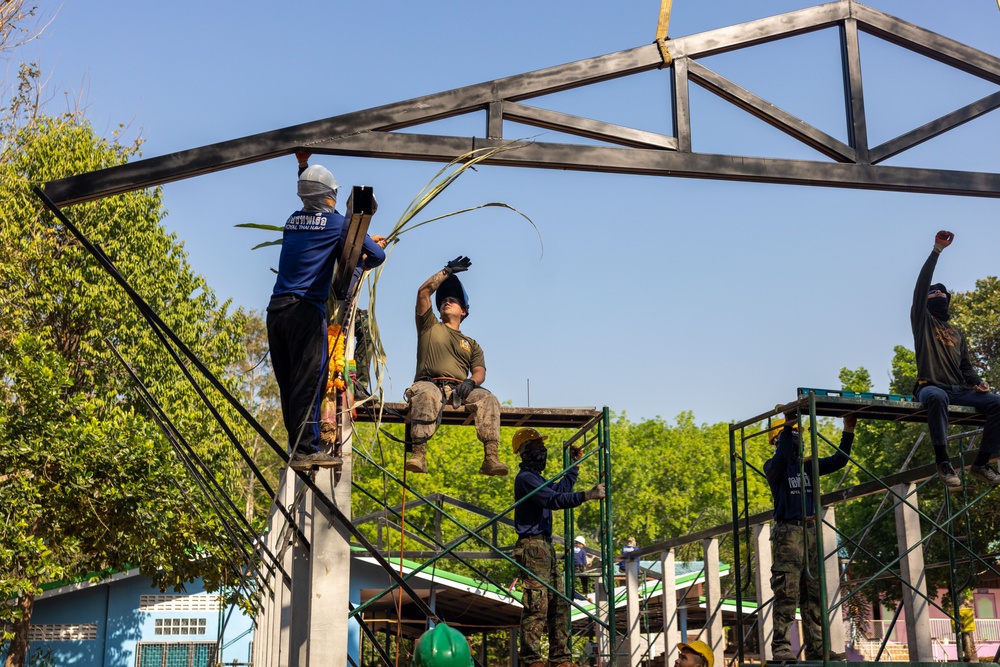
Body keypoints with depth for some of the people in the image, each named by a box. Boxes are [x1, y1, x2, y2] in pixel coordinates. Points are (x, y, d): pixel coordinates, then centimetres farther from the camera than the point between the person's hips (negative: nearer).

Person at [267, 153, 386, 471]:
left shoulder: (293, 220, 17)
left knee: (288, 383, 8)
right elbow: (377, 255, 2)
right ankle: (305, 450, -12)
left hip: (276, 310, 7)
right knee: (308, 381, -8)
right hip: (306, 310, -7)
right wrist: (363, 264, 23)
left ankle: (298, 445, 11)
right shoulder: (337, 222, 1)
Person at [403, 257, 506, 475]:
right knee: (426, 395, -39)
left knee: (488, 399, -29)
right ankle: (418, 454, -50)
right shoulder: (430, 327, 26)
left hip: (460, 389, 2)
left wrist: (471, 381, -12)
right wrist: (447, 271, 17)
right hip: (430, 383, -2)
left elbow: (480, 372, 12)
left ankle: (491, 457, -40)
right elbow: (423, 292, 14)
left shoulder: (471, 345, 29)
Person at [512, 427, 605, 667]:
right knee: (536, 606, -13)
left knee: (558, 604, 10)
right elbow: (554, 500, -23)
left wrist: (574, 465, 43)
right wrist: (586, 496, -28)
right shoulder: (526, 478, -10)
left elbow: (560, 489, 38)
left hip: (545, 547, 11)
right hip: (532, 546, -11)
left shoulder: (536, 478, 23)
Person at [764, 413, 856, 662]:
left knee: (814, 594, 4)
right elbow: (780, 458, -22)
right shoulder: (774, 466, 3)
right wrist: (788, 424, -27)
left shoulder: (807, 465, 19)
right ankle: (781, 649, -14)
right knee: (787, 593, -13)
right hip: (788, 531, -7)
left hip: (810, 531, 7)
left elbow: (838, 461, 10)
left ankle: (816, 648, 5)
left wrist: (848, 431, 0)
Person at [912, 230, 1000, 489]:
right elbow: (921, 284, 1)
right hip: (931, 387, -5)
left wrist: (978, 382, 0)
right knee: (937, 398, -42)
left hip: (959, 390, 5)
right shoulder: (922, 319, 14)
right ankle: (942, 461, -38)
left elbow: (966, 367, 23)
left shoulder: (957, 333, 29)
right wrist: (936, 251, -3)